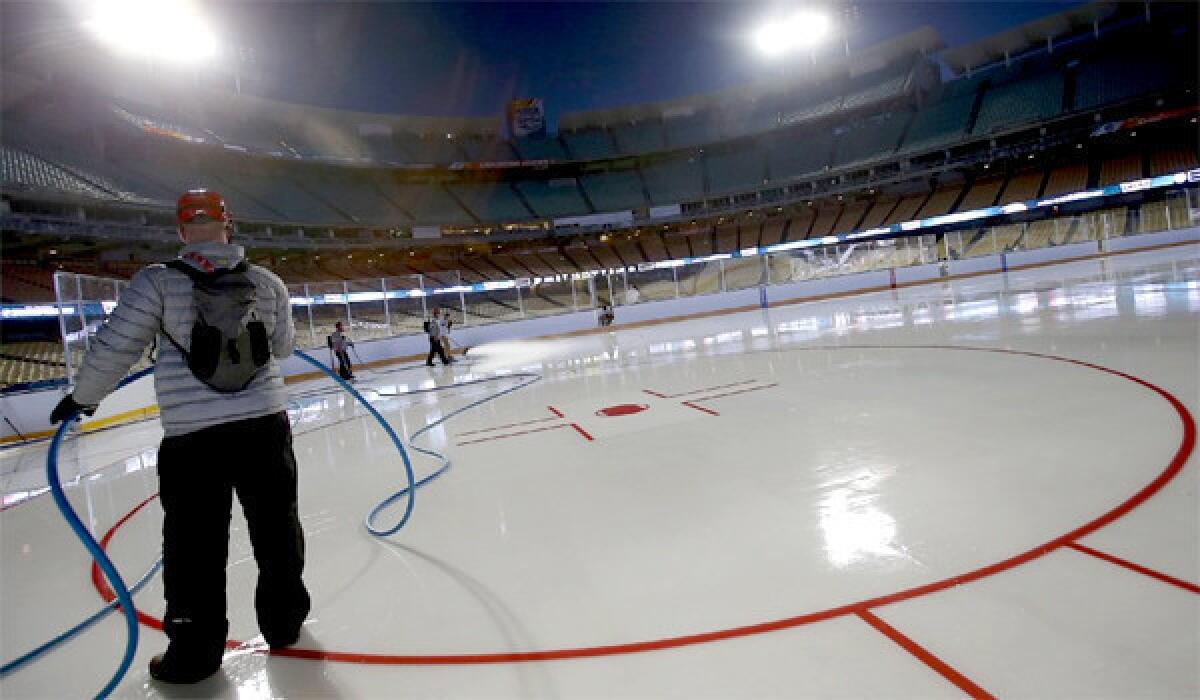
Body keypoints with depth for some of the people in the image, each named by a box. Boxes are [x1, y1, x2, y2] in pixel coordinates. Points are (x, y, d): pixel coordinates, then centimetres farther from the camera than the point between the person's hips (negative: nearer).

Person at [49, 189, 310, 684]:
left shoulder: (158, 281, -6)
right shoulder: (267, 282, 1)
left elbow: (115, 348, -3)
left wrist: (82, 397, 14)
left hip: (190, 435, -2)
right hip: (265, 423, 2)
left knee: (194, 541, 10)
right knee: (275, 523, 16)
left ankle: (196, 649, 21)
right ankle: (283, 620, 30)